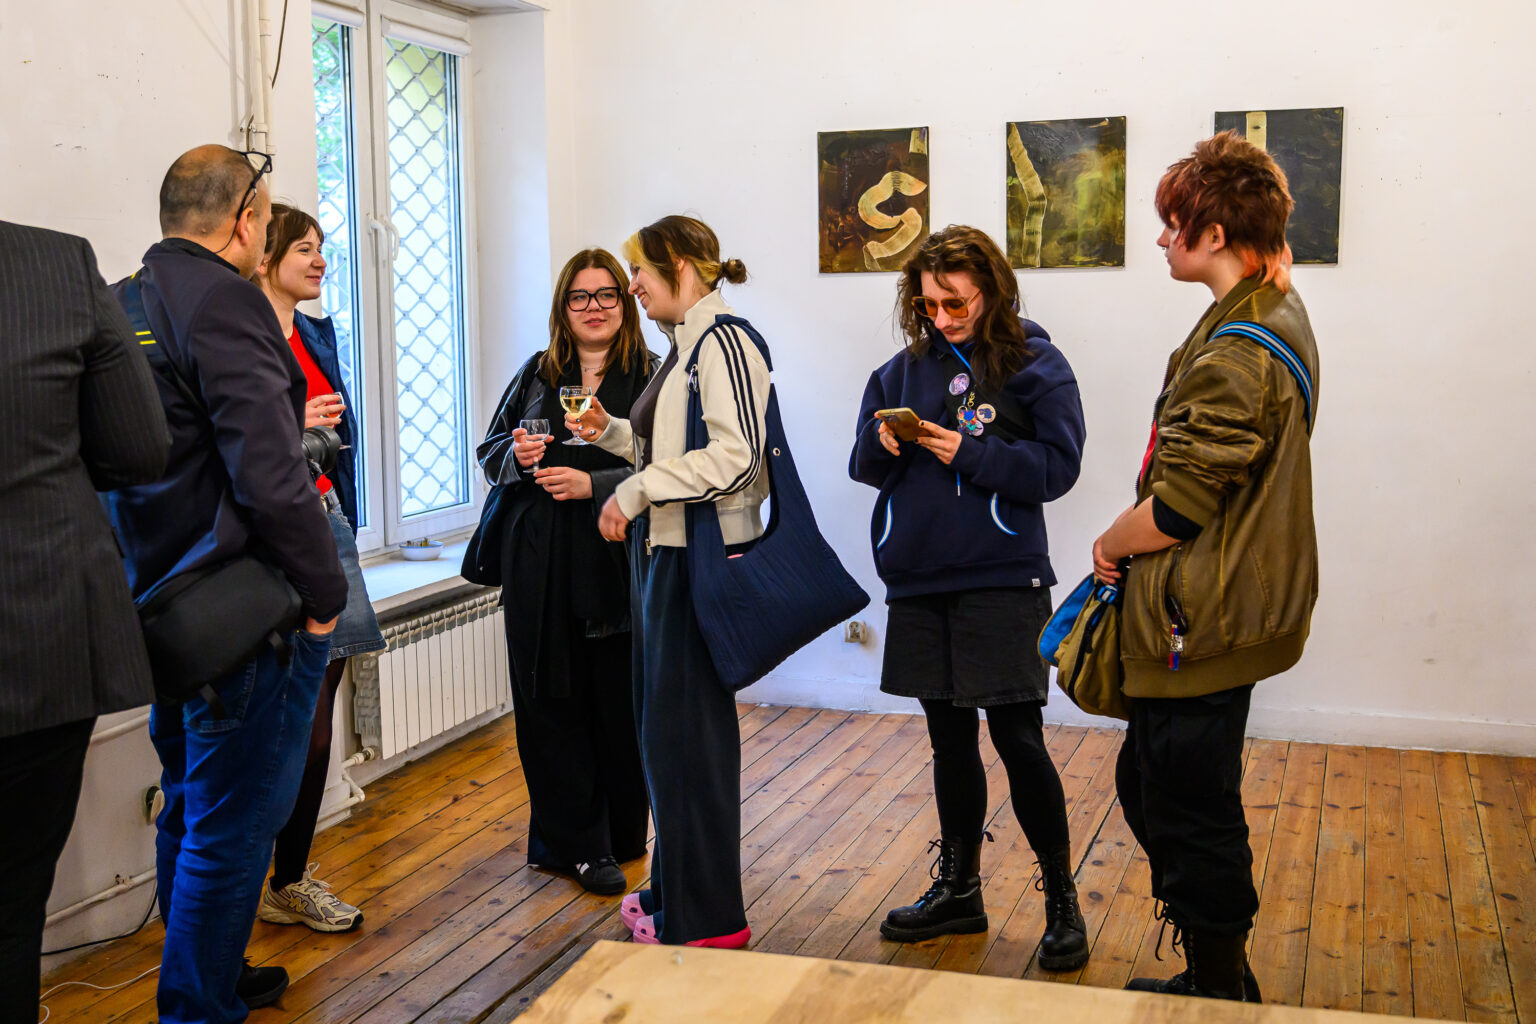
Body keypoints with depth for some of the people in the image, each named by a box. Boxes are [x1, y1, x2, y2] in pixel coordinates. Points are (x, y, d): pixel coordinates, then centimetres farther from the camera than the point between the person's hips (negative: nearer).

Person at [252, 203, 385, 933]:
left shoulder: (317, 335, 16)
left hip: (326, 522, 8)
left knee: (314, 718, 10)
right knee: (302, 721, -5)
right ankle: (283, 885, 10)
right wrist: (291, 428, -21)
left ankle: (292, 876, 20)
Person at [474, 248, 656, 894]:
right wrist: (517, 456, -3)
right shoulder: (537, 374, 14)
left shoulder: (652, 377, 1)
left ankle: (621, 837, 19)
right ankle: (576, 845, 14)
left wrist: (593, 485, -16)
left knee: (619, 702, 2)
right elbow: (489, 451, 19)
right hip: (540, 564, 3)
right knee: (551, 701, 4)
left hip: (617, 562, -3)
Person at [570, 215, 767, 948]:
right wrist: (610, 432, 11)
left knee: (686, 728, -3)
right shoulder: (683, 345, 16)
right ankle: (672, 891, 29)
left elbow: (735, 456, -23)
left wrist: (636, 492, -19)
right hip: (664, 552, 10)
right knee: (661, 722, 15)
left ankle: (706, 919, 9)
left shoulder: (723, 342, -13)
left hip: (702, 556, -10)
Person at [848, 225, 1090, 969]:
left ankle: (1062, 902, 11)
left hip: (1000, 580, -5)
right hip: (918, 580, 5)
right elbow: (864, 465, 12)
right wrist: (881, 443, -10)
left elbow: (1056, 465, -9)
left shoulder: (1035, 365, -3)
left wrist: (969, 453, -17)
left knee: (1017, 738, -5)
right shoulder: (906, 367, 10)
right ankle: (958, 891, 28)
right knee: (950, 739, 14)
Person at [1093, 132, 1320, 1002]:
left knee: (1191, 816, 3)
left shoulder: (1235, 354, -23)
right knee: (1147, 785, 21)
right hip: (1229, 611, 11)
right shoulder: (1277, 315, 11)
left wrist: (1111, 546, -5)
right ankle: (1222, 977, 35)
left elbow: (1177, 508, -23)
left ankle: (1221, 993, 21)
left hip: (1202, 623, -11)